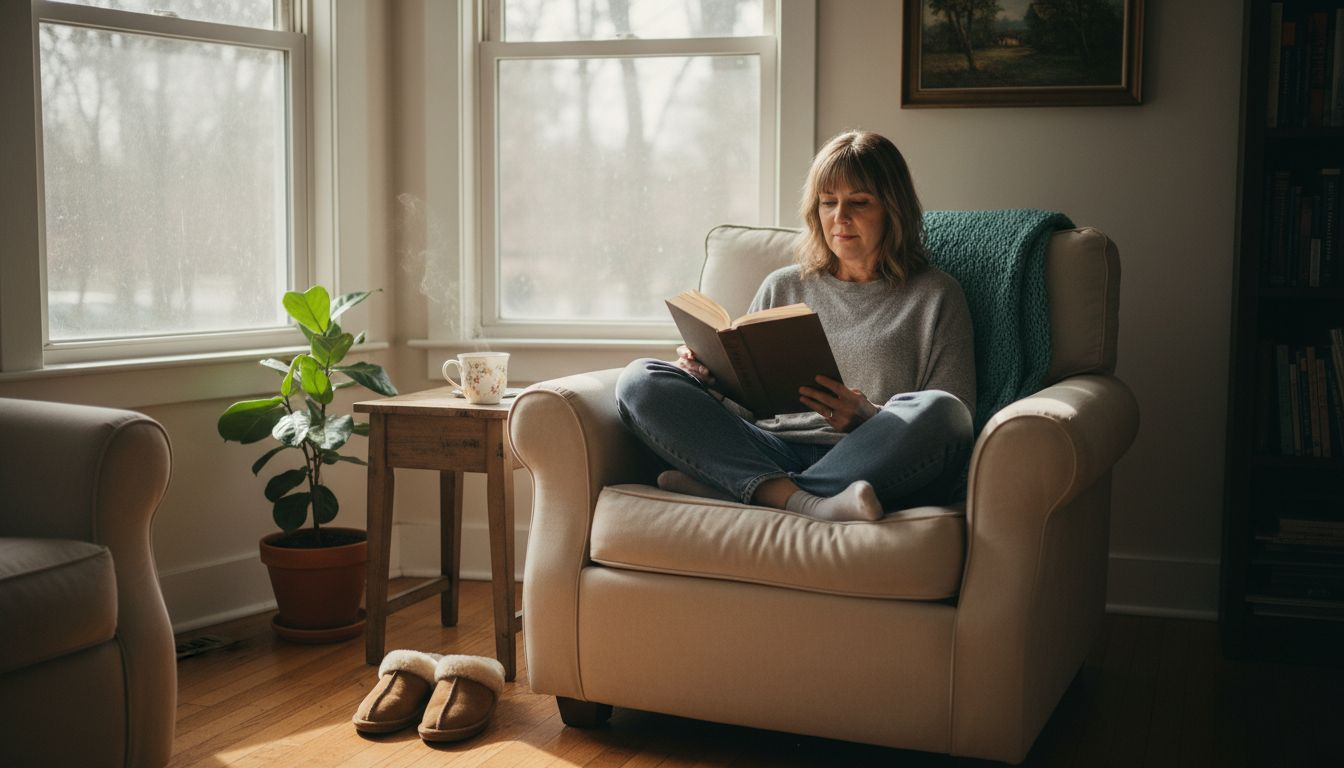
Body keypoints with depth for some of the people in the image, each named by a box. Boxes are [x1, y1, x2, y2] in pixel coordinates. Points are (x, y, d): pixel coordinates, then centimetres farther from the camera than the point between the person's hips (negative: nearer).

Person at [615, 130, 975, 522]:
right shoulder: (782, 287, 23)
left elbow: (950, 420, 5)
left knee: (936, 410, -35)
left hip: (868, 466, -2)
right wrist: (712, 375, -1)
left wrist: (869, 418, -14)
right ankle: (805, 502, -34)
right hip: (771, 454, 3)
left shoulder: (935, 296, 14)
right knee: (640, 380, -16)